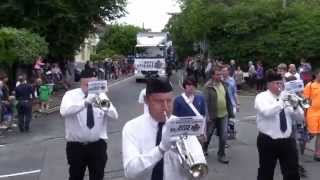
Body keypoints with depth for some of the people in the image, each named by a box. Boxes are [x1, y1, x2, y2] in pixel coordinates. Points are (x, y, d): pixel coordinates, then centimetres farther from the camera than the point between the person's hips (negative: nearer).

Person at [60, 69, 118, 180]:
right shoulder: (71, 95, -5)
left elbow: (114, 116, -9)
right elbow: (64, 111, -26)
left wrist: (105, 106, -31)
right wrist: (85, 102, -36)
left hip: (97, 145, 2)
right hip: (76, 145, -1)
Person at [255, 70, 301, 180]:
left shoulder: (286, 96, 9)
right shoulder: (261, 97, -5)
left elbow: (300, 116, 4)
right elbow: (266, 112, -26)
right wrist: (281, 101, -28)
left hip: (287, 140, 4)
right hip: (268, 141, -4)